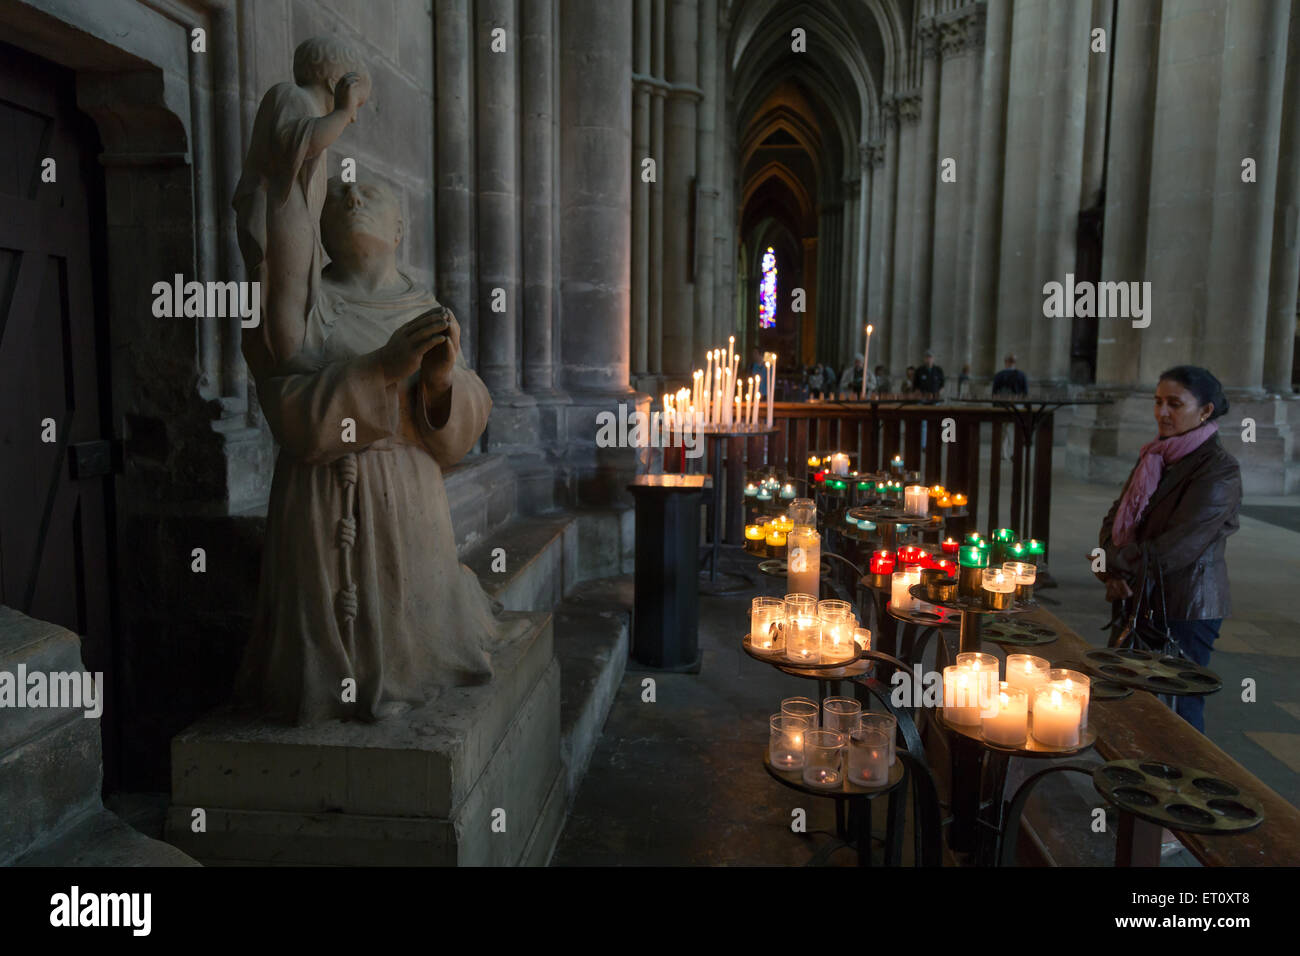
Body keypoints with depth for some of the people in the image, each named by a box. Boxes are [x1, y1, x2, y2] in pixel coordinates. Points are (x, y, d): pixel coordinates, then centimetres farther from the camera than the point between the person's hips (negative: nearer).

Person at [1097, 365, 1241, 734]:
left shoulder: (1219, 470, -13)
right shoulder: (1153, 457, 10)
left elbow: (1176, 547, -21)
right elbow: (1116, 517, 8)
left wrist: (1113, 563, -13)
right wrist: (1114, 575, -7)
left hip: (1187, 610, -7)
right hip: (1140, 599, 7)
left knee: (1177, 709, 1)